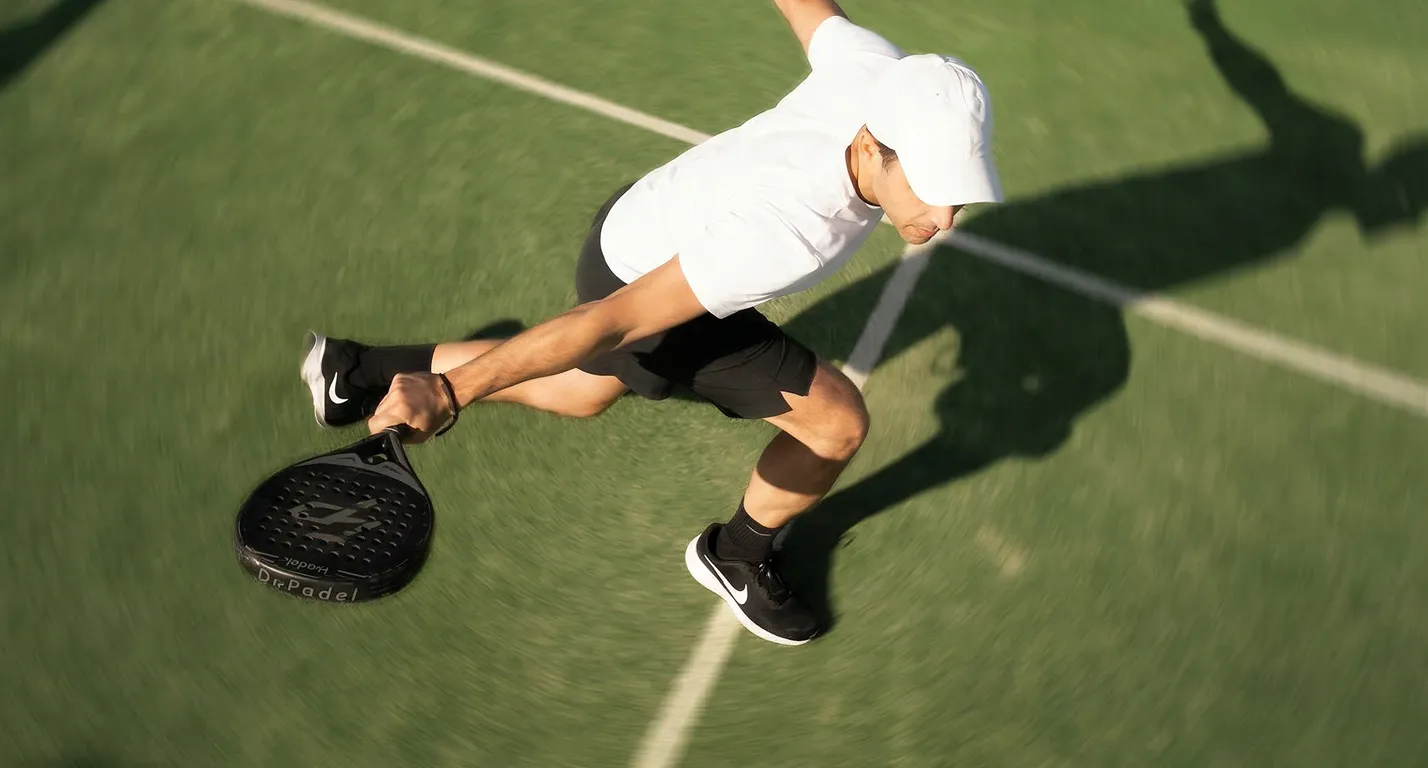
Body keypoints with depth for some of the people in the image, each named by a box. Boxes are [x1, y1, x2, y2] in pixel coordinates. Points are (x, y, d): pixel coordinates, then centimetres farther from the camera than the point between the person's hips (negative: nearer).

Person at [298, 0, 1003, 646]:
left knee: (580, 393, 33)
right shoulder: (790, 235, -43)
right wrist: (450, 391, -32)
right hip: (644, 289, -8)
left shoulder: (891, 80, -23)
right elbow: (613, 321, -39)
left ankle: (356, 370, 44)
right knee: (838, 423, -5)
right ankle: (738, 553, 25)